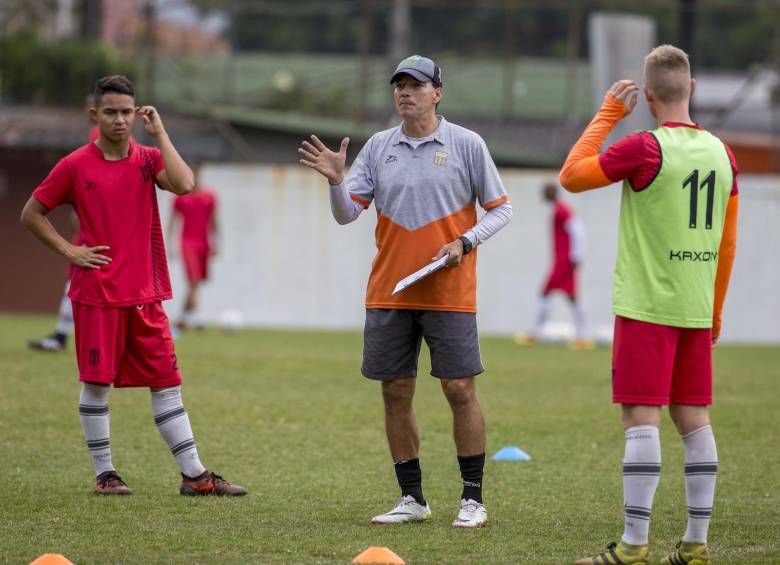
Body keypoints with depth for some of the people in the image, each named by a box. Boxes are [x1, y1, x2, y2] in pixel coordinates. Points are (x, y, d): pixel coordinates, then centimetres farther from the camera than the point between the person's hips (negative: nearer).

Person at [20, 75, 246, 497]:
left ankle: (194, 475, 7)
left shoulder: (148, 159, 6)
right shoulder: (76, 166, -2)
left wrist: (159, 134, -10)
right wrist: (68, 250, -5)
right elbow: (32, 213, 5)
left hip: (144, 294, 3)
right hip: (96, 293, -3)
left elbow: (184, 184, -14)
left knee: (166, 382, 4)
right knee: (97, 382, 0)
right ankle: (104, 474, 12)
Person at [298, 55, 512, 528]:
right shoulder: (379, 147, 8)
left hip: (449, 293, -4)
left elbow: (501, 209, 2)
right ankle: (412, 499, 14)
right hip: (389, 292, 4)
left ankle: (473, 499, 4)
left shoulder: (466, 145, -1)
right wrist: (336, 180, -15)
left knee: (460, 390, -4)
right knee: (396, 393, 5)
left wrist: (464, 243, -12)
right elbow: (347, 214, 4)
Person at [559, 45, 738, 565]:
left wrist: (608, 114, 5)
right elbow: (728, 244, 13)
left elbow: (571, 176, -1)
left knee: (642, 418, -7)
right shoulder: (722, 154, 7)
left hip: (646, 306, -6)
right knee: (693, 419, 9)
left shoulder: (645, 148, -12)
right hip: (697, 309, 6)